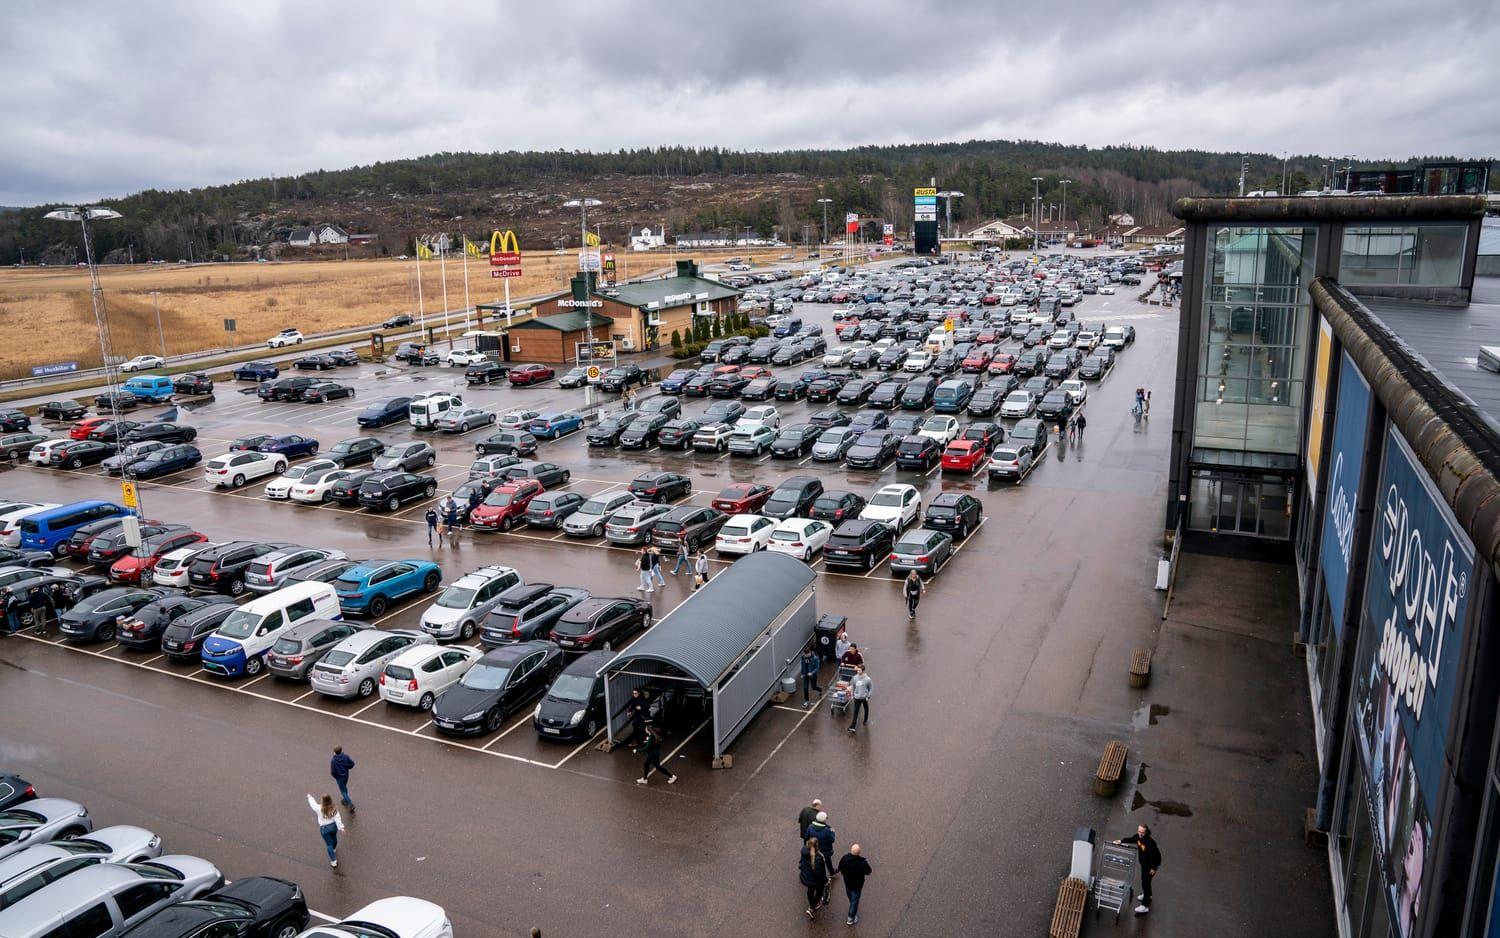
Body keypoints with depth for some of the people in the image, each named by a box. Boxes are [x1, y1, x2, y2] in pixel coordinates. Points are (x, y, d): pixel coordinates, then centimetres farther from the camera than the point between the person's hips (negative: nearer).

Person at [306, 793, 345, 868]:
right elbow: (337, 819, -20)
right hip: (333, 826, 3)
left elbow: (313, 804, -2)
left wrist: (309, 797, 16)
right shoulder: (334, 809, -17)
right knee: (334, 838, 31)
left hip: (324, 828, -3)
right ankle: (334, 849, 61)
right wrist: (341, 827, -17)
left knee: (329, 844, 7)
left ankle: (334, 861, 10)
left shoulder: (319, 809, -22)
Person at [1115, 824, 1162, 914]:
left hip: (1150, 865, -8)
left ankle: (1145, 906, 6)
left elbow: (1157, 856, -28)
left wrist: (1154, 868, -22)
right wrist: (1121, 841, -8)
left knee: (1145, 882, -3)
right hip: (1143, 863, 8)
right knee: (1144, 879, 27)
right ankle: (1148, 895, 53)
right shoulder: (1138, 837, -14)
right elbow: (1130, 839, 7)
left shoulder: (1150, 842, -36)